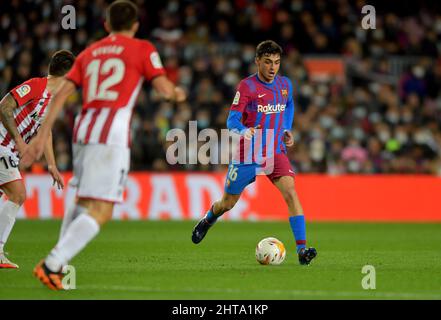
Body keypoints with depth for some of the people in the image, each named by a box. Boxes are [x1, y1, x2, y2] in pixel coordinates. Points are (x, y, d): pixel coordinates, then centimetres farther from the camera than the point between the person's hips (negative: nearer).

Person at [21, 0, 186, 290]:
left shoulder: (89, 53, 20)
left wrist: (42, 137, 11)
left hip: (84, 128, 6)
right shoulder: (143, 49, 7)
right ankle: (52, 264, -21)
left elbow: (61, 95, 12)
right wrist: (177, 94, 22)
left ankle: (58, 263, 20)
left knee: (84, 202, 24)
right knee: (101, 212, -9)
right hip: (113, 134, -6)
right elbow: (164, 89, -2)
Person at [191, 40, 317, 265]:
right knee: (227, 204, 12)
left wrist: (287, 130, 12)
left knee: (290, 193, -21)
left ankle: (302, 249, -24)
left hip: (276, 152, 3)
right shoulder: (247, 86, -12)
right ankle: (208, 219, 48)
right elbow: (232, 120, -16)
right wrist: (243, 131, -38)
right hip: (248, 154, -2)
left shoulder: (285, 84, 3)